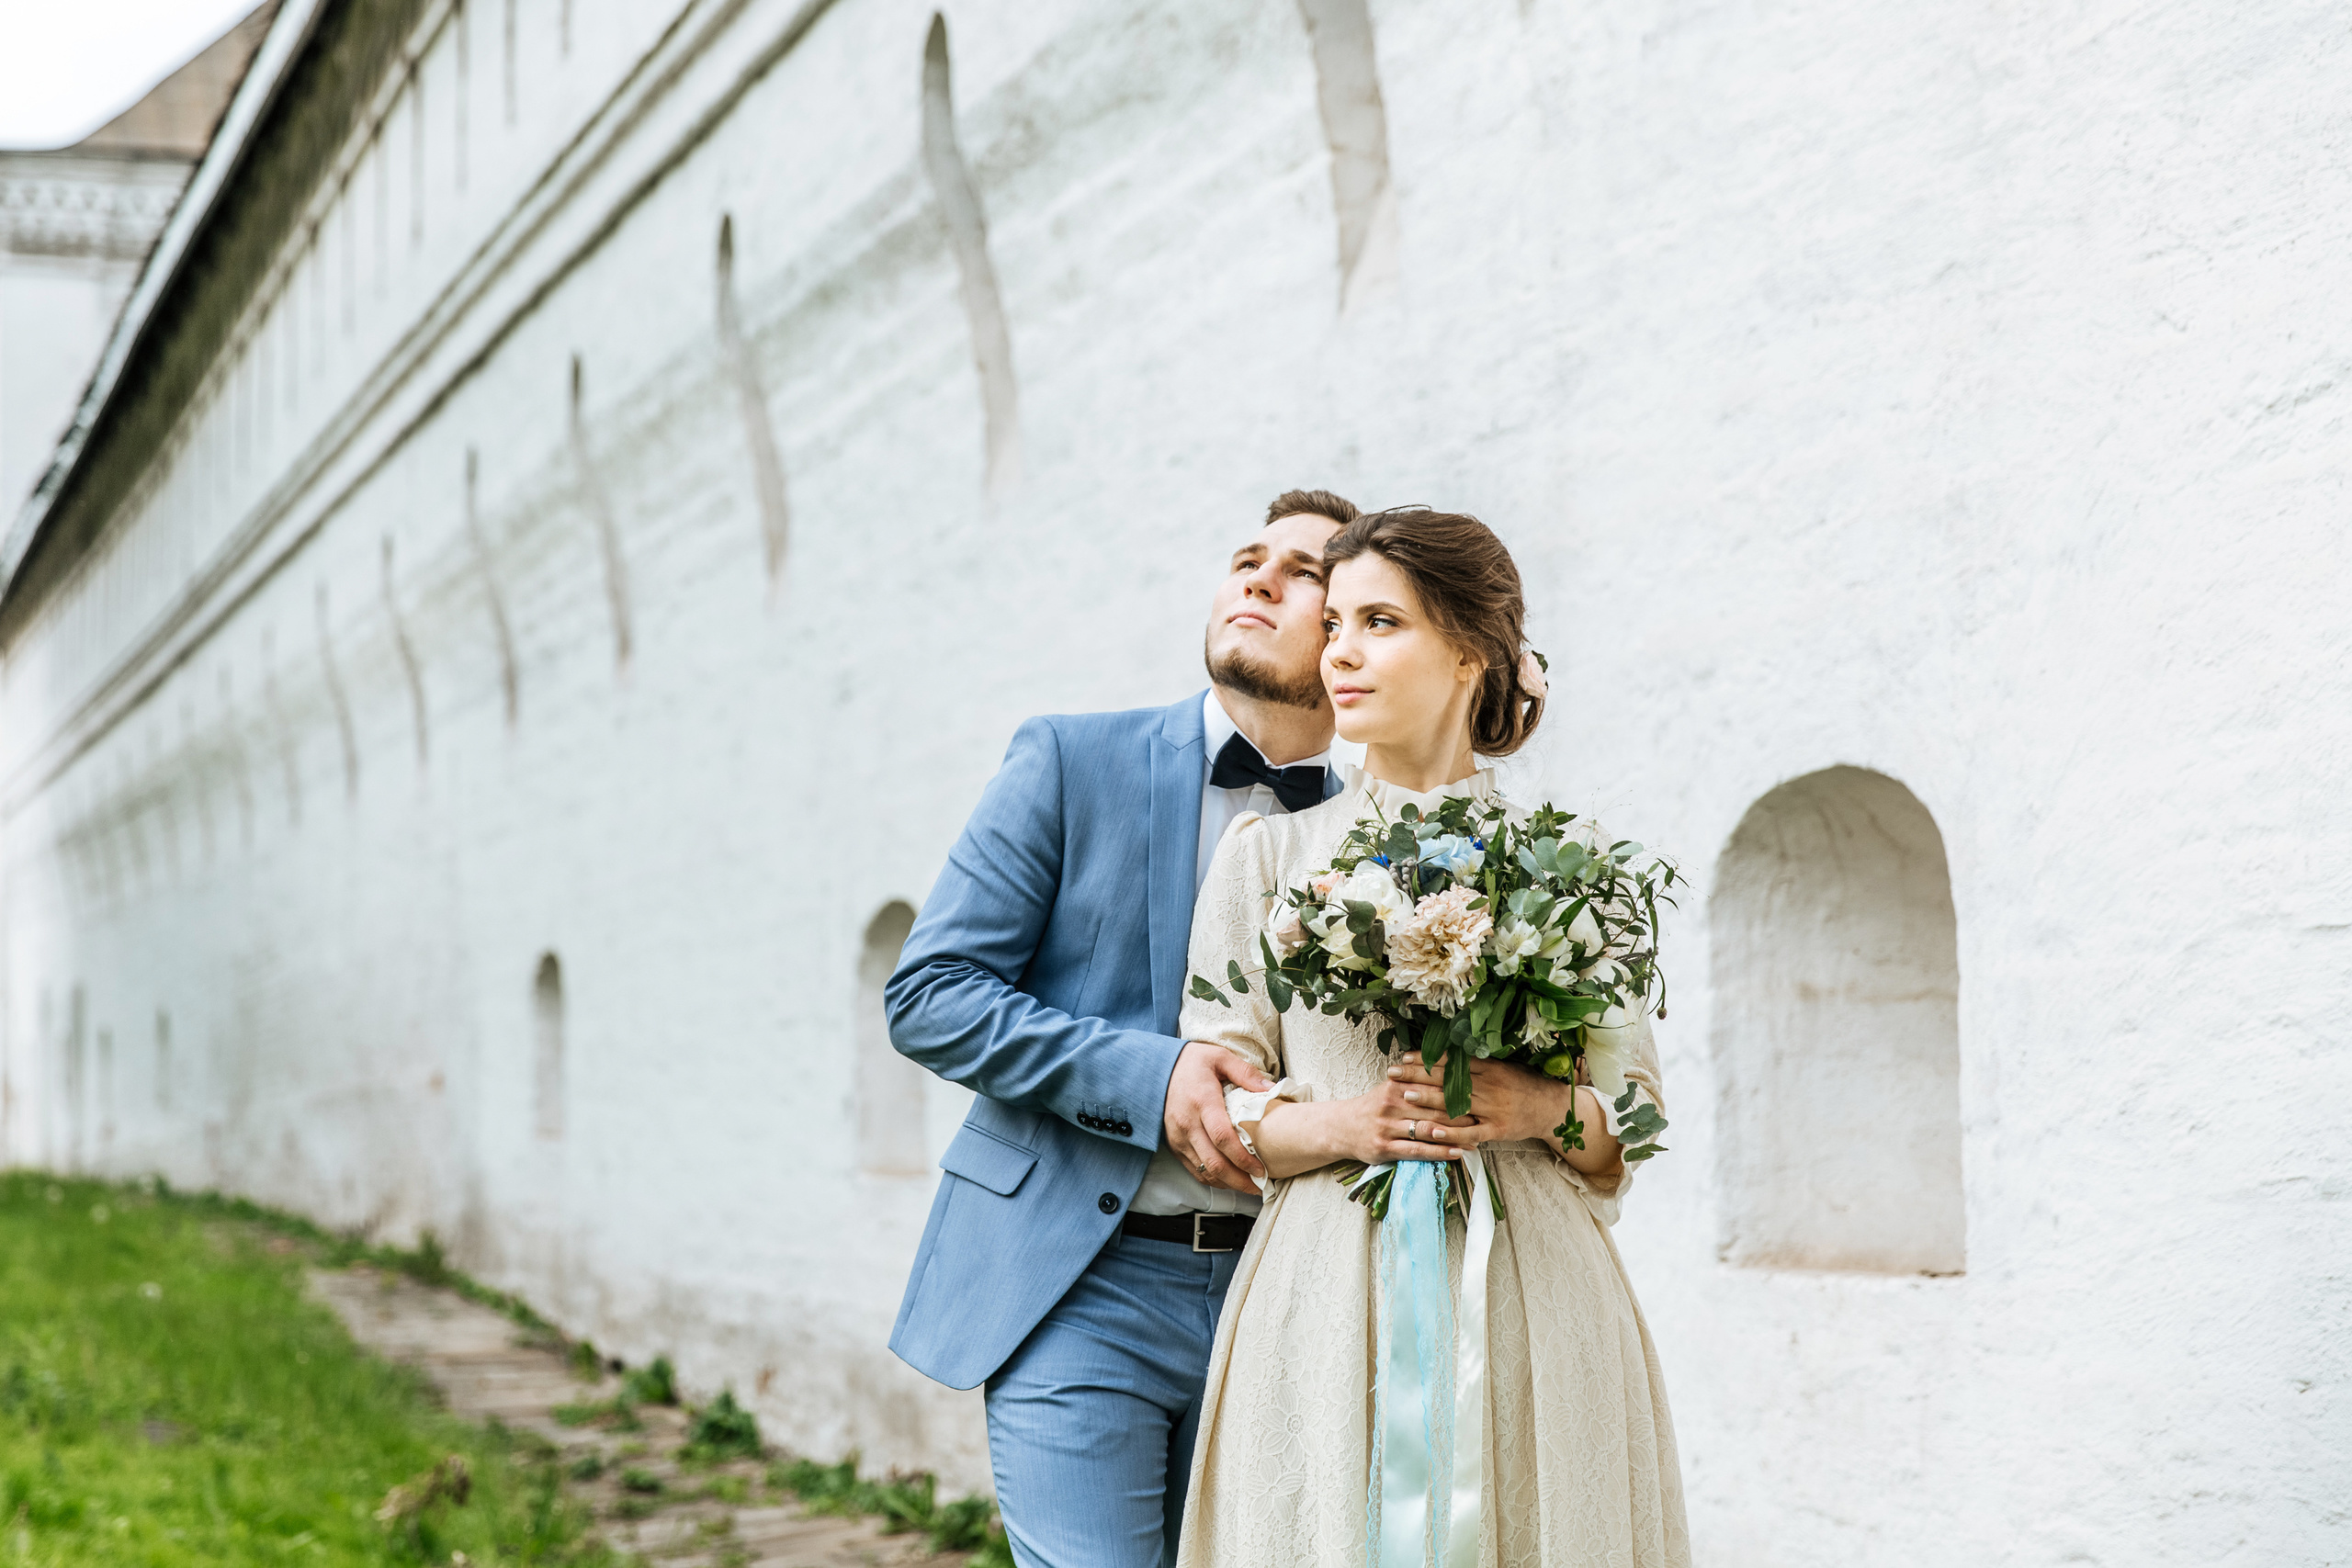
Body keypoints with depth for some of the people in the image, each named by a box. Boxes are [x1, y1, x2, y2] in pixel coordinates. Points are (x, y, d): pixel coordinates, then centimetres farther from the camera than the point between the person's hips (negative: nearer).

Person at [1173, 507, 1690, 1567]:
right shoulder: (1269, 854, 10)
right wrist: (1345, 1123, -13)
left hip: (1529, 1293, 0)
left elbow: (1638, 1116, 9)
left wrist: (1545, 1108, -12)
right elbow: (1212, 1110, 6)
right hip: (1328, 1299, 0)